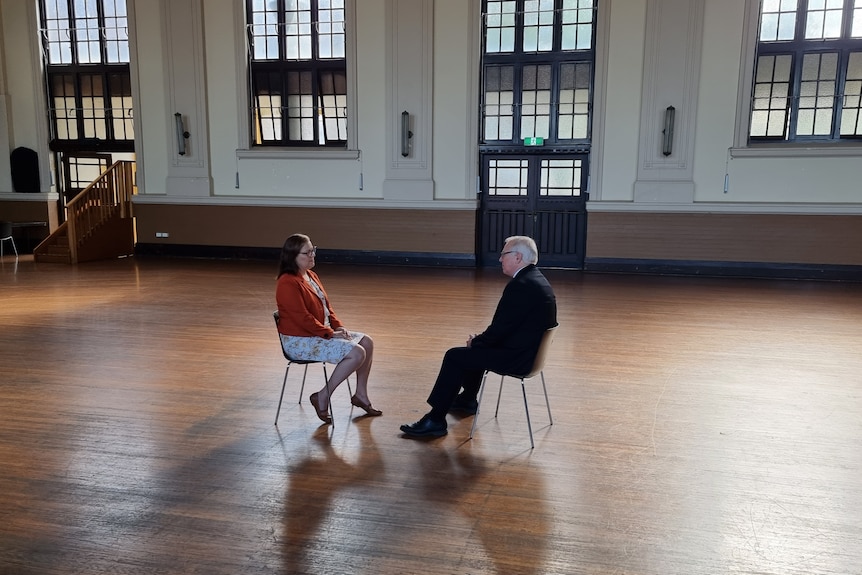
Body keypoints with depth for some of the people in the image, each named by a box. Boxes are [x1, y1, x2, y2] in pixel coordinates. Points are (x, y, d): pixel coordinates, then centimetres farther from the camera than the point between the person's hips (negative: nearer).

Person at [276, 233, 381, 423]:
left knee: (366, 342, 3)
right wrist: (330, 333, -19)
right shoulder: (288, 283, -20)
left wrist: (338, 326, 1)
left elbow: (326, 305, 16)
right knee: (356, 353, -21)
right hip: (300, 341, -10)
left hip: (322, 333, 10)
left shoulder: (311, 276, 11)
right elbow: (302, 318, -24)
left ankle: (361, 395, 13)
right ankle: (322, 397, -10)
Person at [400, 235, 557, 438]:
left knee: (455, 356, -4)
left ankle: (435, 420, 3)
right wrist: (480, 339, 6)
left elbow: (500, 328, -22)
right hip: (529, 350, 10)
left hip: (517, 357, -10)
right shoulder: (535, 279, 10)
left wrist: (476, 341, -4)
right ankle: (467, 400, 46)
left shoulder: (521, 285, -23)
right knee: (475, 348, 28)